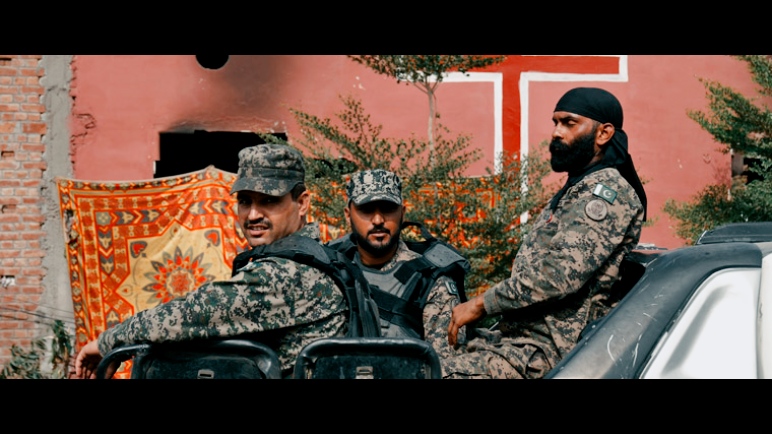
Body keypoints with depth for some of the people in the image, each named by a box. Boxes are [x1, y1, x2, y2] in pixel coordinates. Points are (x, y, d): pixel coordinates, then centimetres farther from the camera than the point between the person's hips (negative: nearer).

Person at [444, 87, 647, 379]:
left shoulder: (608, 191, -10)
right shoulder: (576, 192, 24)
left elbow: (562, 272, -22)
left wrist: (481, 304, -15)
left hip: (546, 352, -10)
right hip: (516, 337, 10)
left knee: (444, 374, -24)